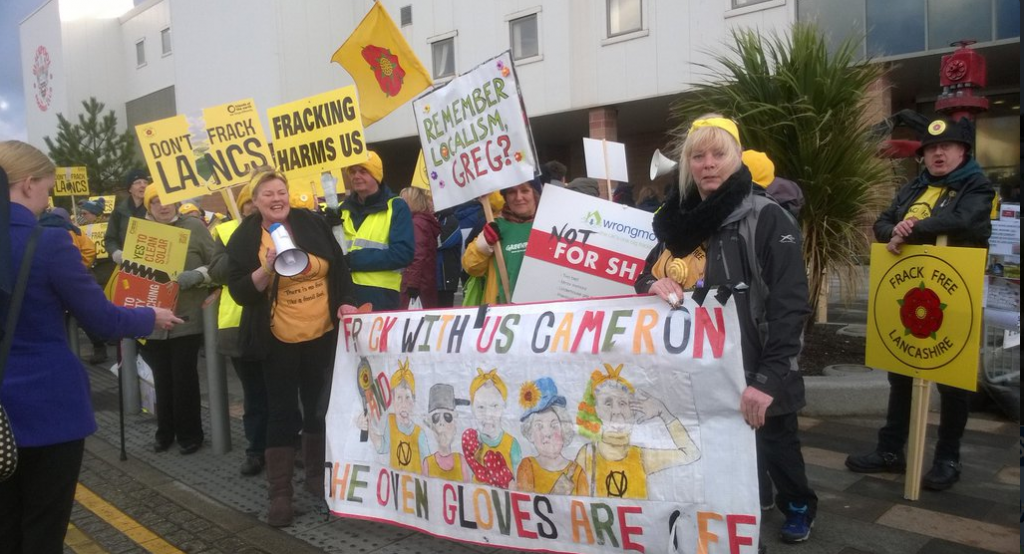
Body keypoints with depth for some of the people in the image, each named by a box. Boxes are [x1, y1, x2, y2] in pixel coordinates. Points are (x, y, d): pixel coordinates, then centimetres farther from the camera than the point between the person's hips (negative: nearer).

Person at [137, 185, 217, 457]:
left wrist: (195, 276, -17)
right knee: (162, 378, 12)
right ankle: (165, 431, 28)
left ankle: (189, 433, 17)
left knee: (184, 377, 2)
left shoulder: (194, 227, -1)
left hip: (186, 318, -3)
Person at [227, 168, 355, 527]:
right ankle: (279, 492, 12)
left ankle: (316, 475, 32)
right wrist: (267, 268, -25)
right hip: (279, 341, -3)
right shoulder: (244, 238, -5)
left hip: (323, 334, 3)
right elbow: (240, 292, -10)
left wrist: (345, 302, -4)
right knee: (282, 413, 2)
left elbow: (339, 267, 8)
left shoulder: (312, 223, 2)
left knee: (320, 408, 14)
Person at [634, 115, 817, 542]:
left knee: (776, 444, 13)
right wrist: (653, 283, -9)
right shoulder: (680, 220, 6)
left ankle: (799, 507, 41)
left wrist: (768, 377, -27)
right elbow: (647, 275, 16)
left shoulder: (766, 219, -13)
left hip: (755, 372, -4)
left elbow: (791, 306, -19)